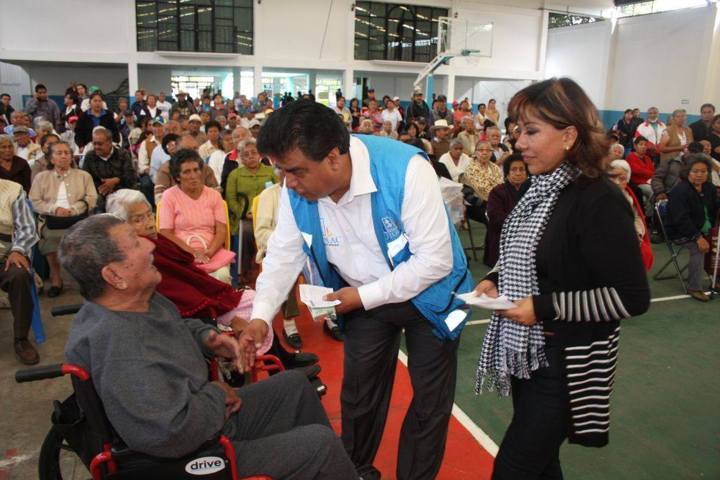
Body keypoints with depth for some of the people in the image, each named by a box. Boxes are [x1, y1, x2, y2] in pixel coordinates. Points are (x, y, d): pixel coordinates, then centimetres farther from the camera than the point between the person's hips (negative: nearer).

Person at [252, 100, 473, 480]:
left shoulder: (405, 170, -34)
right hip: (363, 298, 4)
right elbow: (284, 253, -5)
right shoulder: (298, 189, -18)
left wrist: (364, 297, -26)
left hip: (426, 293, -4)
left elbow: (436, 260, -30)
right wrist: (261, 316, -15)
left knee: (432, 401, 10)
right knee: (358, 394, 17)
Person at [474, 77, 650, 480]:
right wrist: (495, 280, -1)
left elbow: (632, 297, -21)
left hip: (568, 364, -8)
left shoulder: (600, 201, -20)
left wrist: (544, 308, -22)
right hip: (526, 351, 8)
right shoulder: (542, 189, 4)